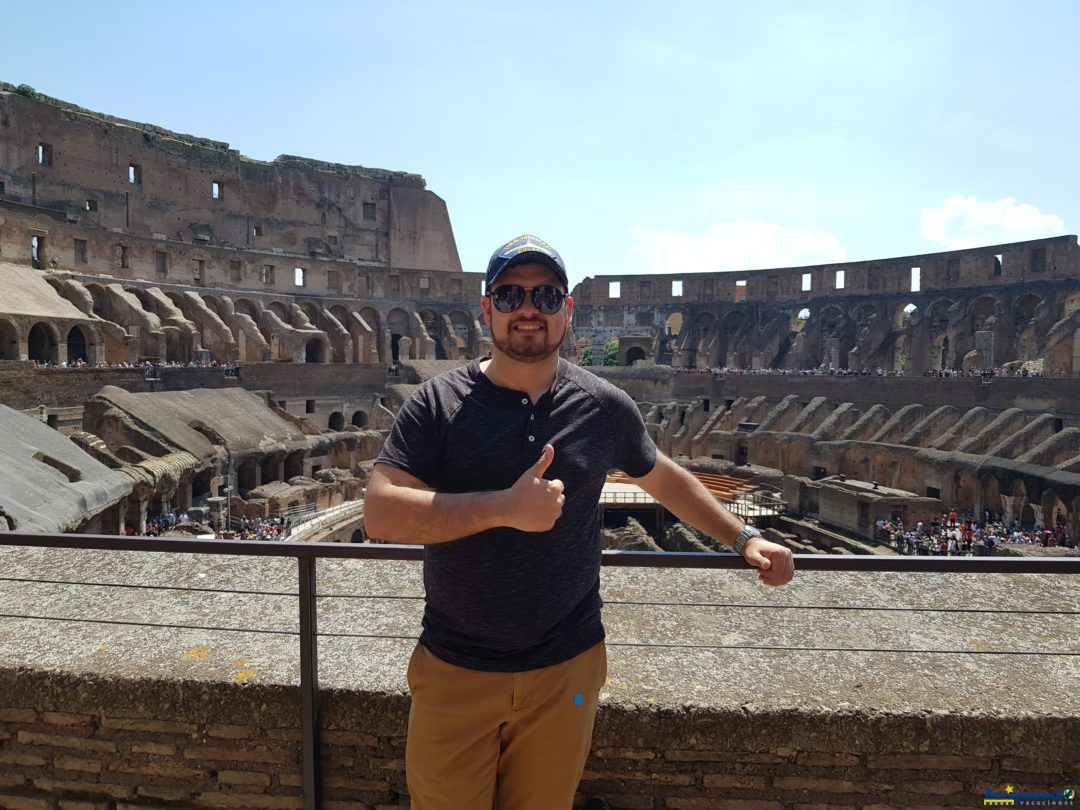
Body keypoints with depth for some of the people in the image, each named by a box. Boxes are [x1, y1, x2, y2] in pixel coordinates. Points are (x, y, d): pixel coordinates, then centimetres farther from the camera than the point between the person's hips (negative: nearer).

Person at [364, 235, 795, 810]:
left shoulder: (604, 407, -2)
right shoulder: (437, 403, -9)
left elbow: (664, 479, 15)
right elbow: (380, 514, -19)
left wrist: (745, 538, 10)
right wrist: (505, 507, -27)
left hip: (565, 673, 2)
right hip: (454, 672, -1)